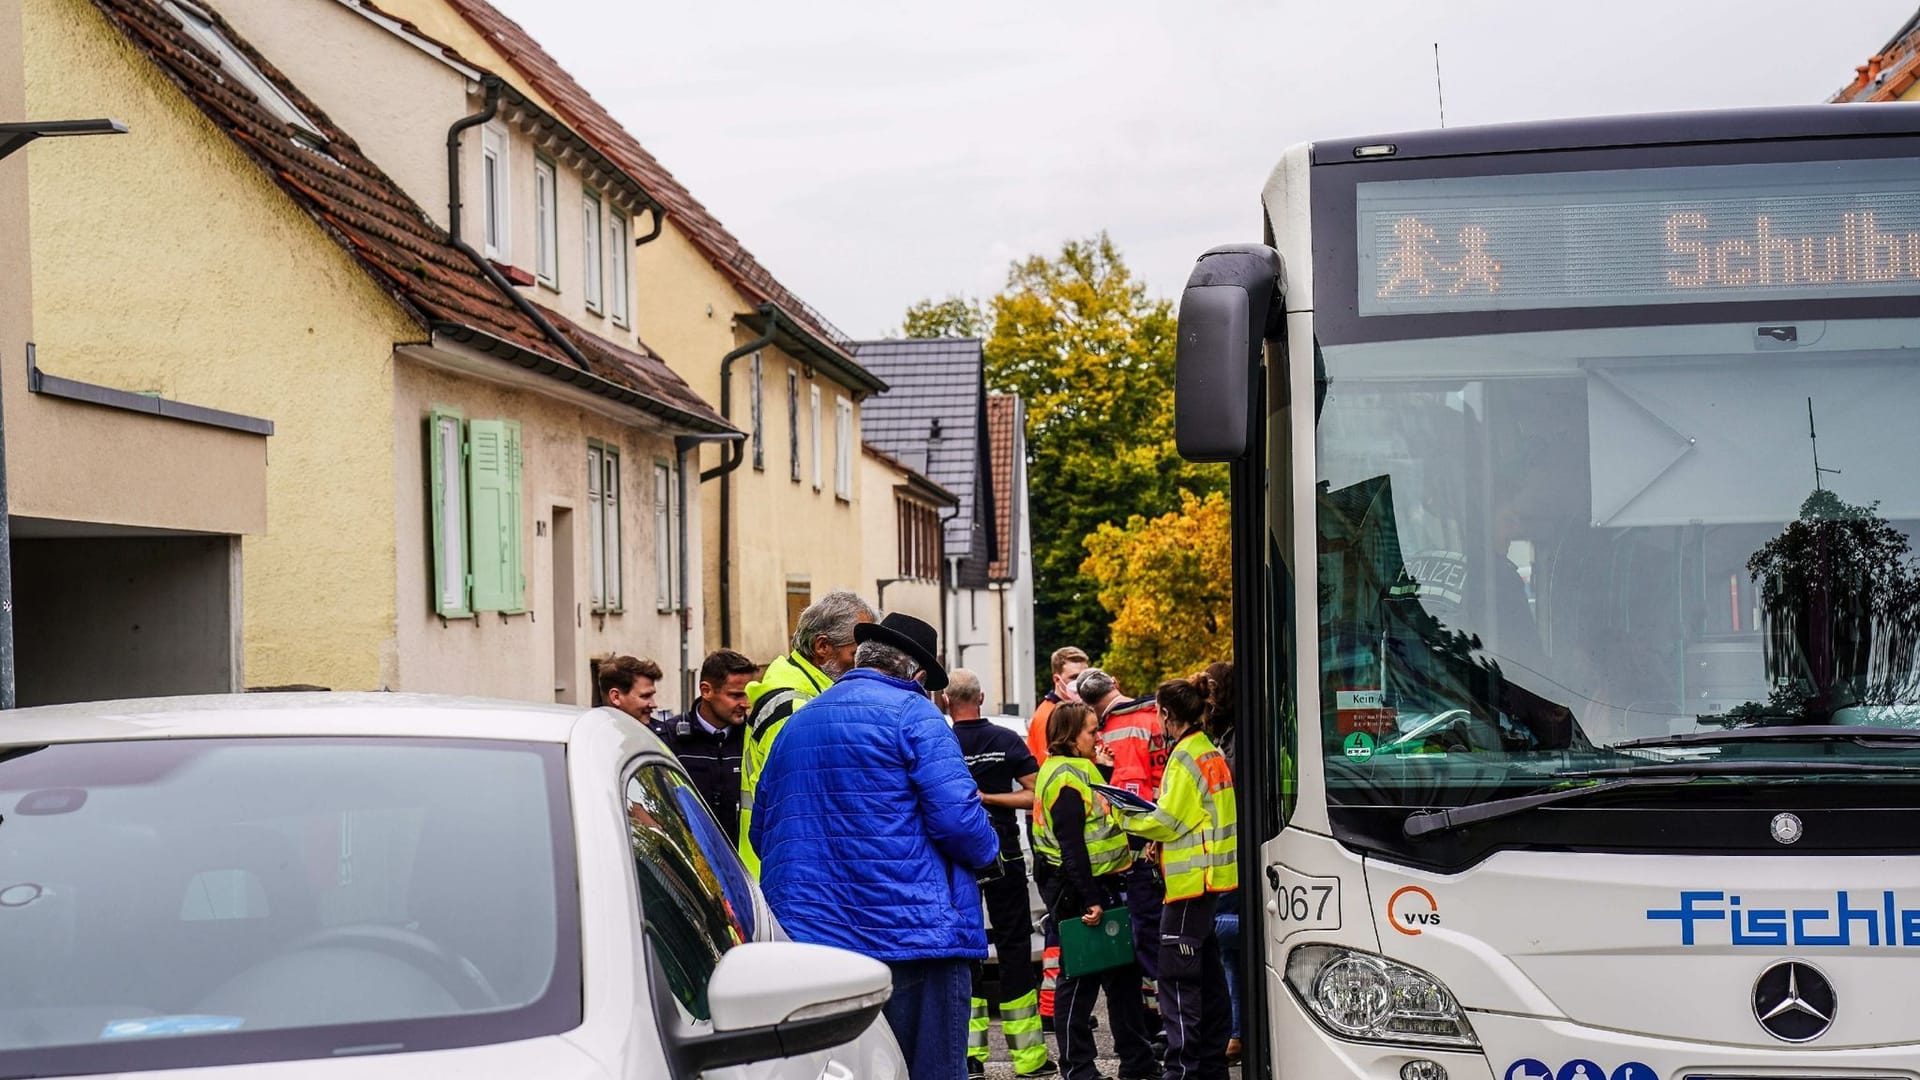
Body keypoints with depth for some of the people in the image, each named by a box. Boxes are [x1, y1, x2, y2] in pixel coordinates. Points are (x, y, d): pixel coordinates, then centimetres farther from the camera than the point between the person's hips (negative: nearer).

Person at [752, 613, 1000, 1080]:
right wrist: (987, 852, 6)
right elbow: (956, 816, -14)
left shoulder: (797, 723, 17)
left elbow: (762, 833, 22)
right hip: (910, 932, -6)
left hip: (804, 935, 7)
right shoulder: (912, 713, -4)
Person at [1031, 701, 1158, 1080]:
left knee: (1122, 972, 15)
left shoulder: (1079, 770, 15)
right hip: (1081, 892, -11)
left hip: (1098, 887, 11)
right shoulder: (1066, 777, -17)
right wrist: (1089, 900, -25)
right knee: (1080, 981, -3)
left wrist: (1104, 770, 14)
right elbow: (1071, 846, -22)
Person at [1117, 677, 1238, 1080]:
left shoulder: (1186, 757, -14)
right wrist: (1161, 842, 11)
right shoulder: (1211, 752, 14)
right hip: (1209, 875, 10)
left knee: (1177, 976, -9)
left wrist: (1123, 817, -3)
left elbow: (1168, 821, -15)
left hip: (1191, 878, -10)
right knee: (1207, 972, 14)